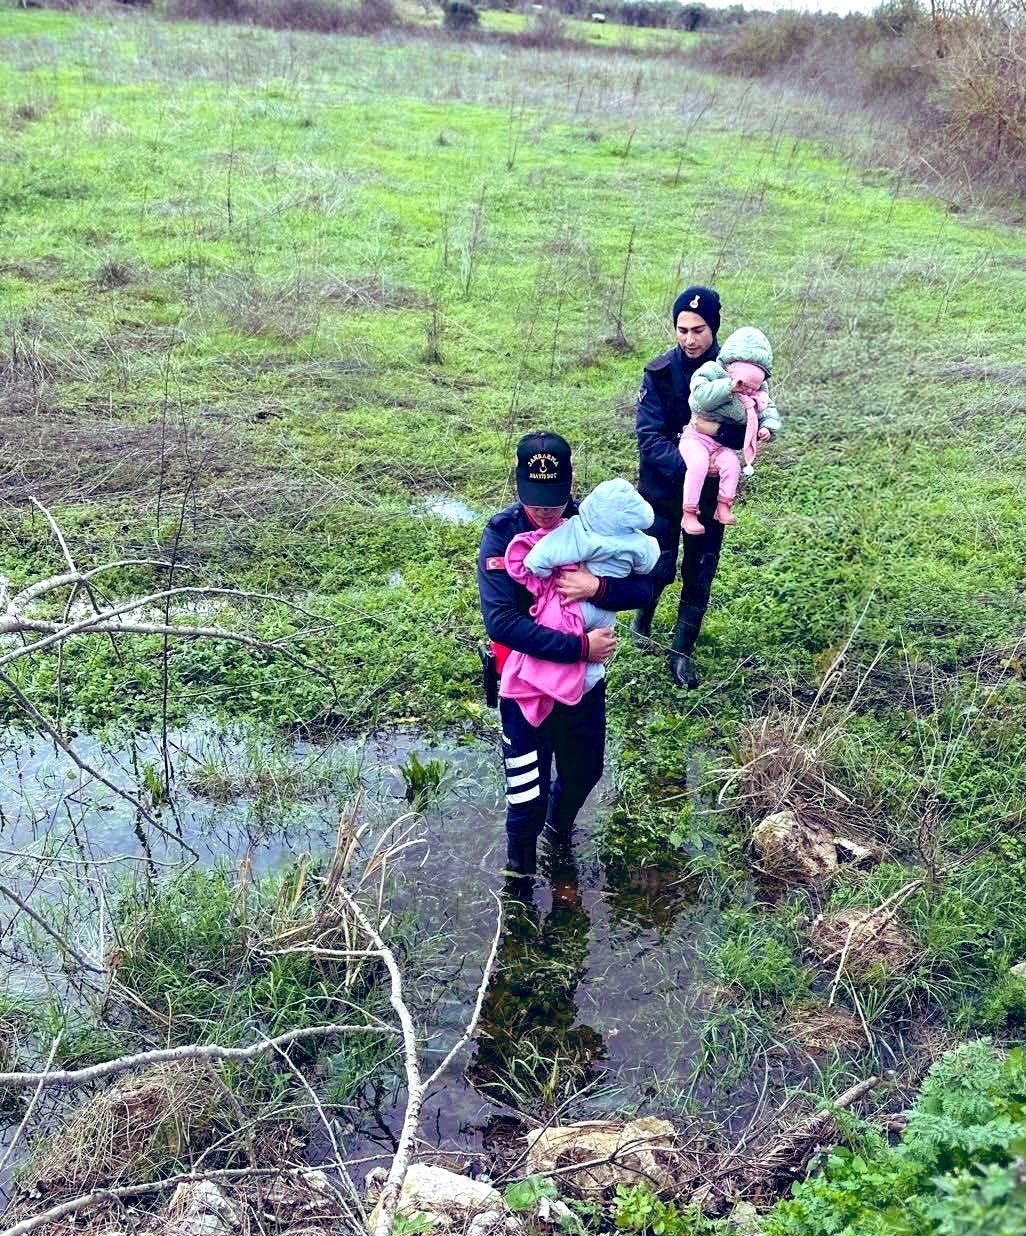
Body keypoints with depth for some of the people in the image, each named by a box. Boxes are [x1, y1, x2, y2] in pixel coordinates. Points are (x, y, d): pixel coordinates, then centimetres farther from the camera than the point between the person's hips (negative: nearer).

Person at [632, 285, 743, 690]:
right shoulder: (660, 372, -14)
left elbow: (746, 432, -13)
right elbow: (649, 437, -18)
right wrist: (685, 464, -34)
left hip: (711, 489, 1)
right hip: (663, 486, -1)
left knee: (699, 573, 7)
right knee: (659, 568, 4)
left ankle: (682, 652, 22)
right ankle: (643, 616, 37)